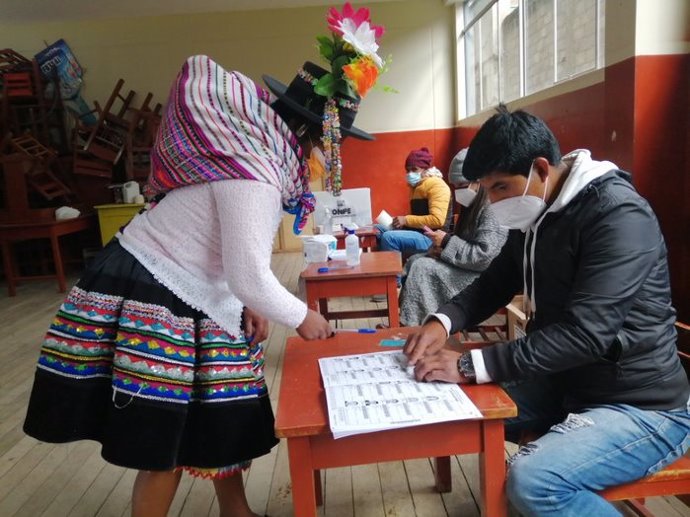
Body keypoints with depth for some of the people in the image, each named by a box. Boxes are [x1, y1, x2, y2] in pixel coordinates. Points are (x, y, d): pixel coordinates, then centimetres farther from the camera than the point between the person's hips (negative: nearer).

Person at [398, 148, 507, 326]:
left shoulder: (493, 208, -20)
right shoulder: (475, 204, 11)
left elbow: (485, 257, -27)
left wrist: (447, 242, -20)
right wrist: (442, 246, -5)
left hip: (482, 278, -10)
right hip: (467, 269, 10)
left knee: (422, 268, -19)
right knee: (414, 260, 2)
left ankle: (413, 327, -7)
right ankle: (405, 322, -1)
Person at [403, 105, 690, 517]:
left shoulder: (619, 216, -23)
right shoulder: (537, 214, 3)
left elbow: (584, 333, -31)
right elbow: (495, 283, 11)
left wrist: (469, 366, -32)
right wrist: (444, 321, -8)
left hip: (640, 407, -8)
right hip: (564, 383, 8)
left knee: (534, 481, -29)